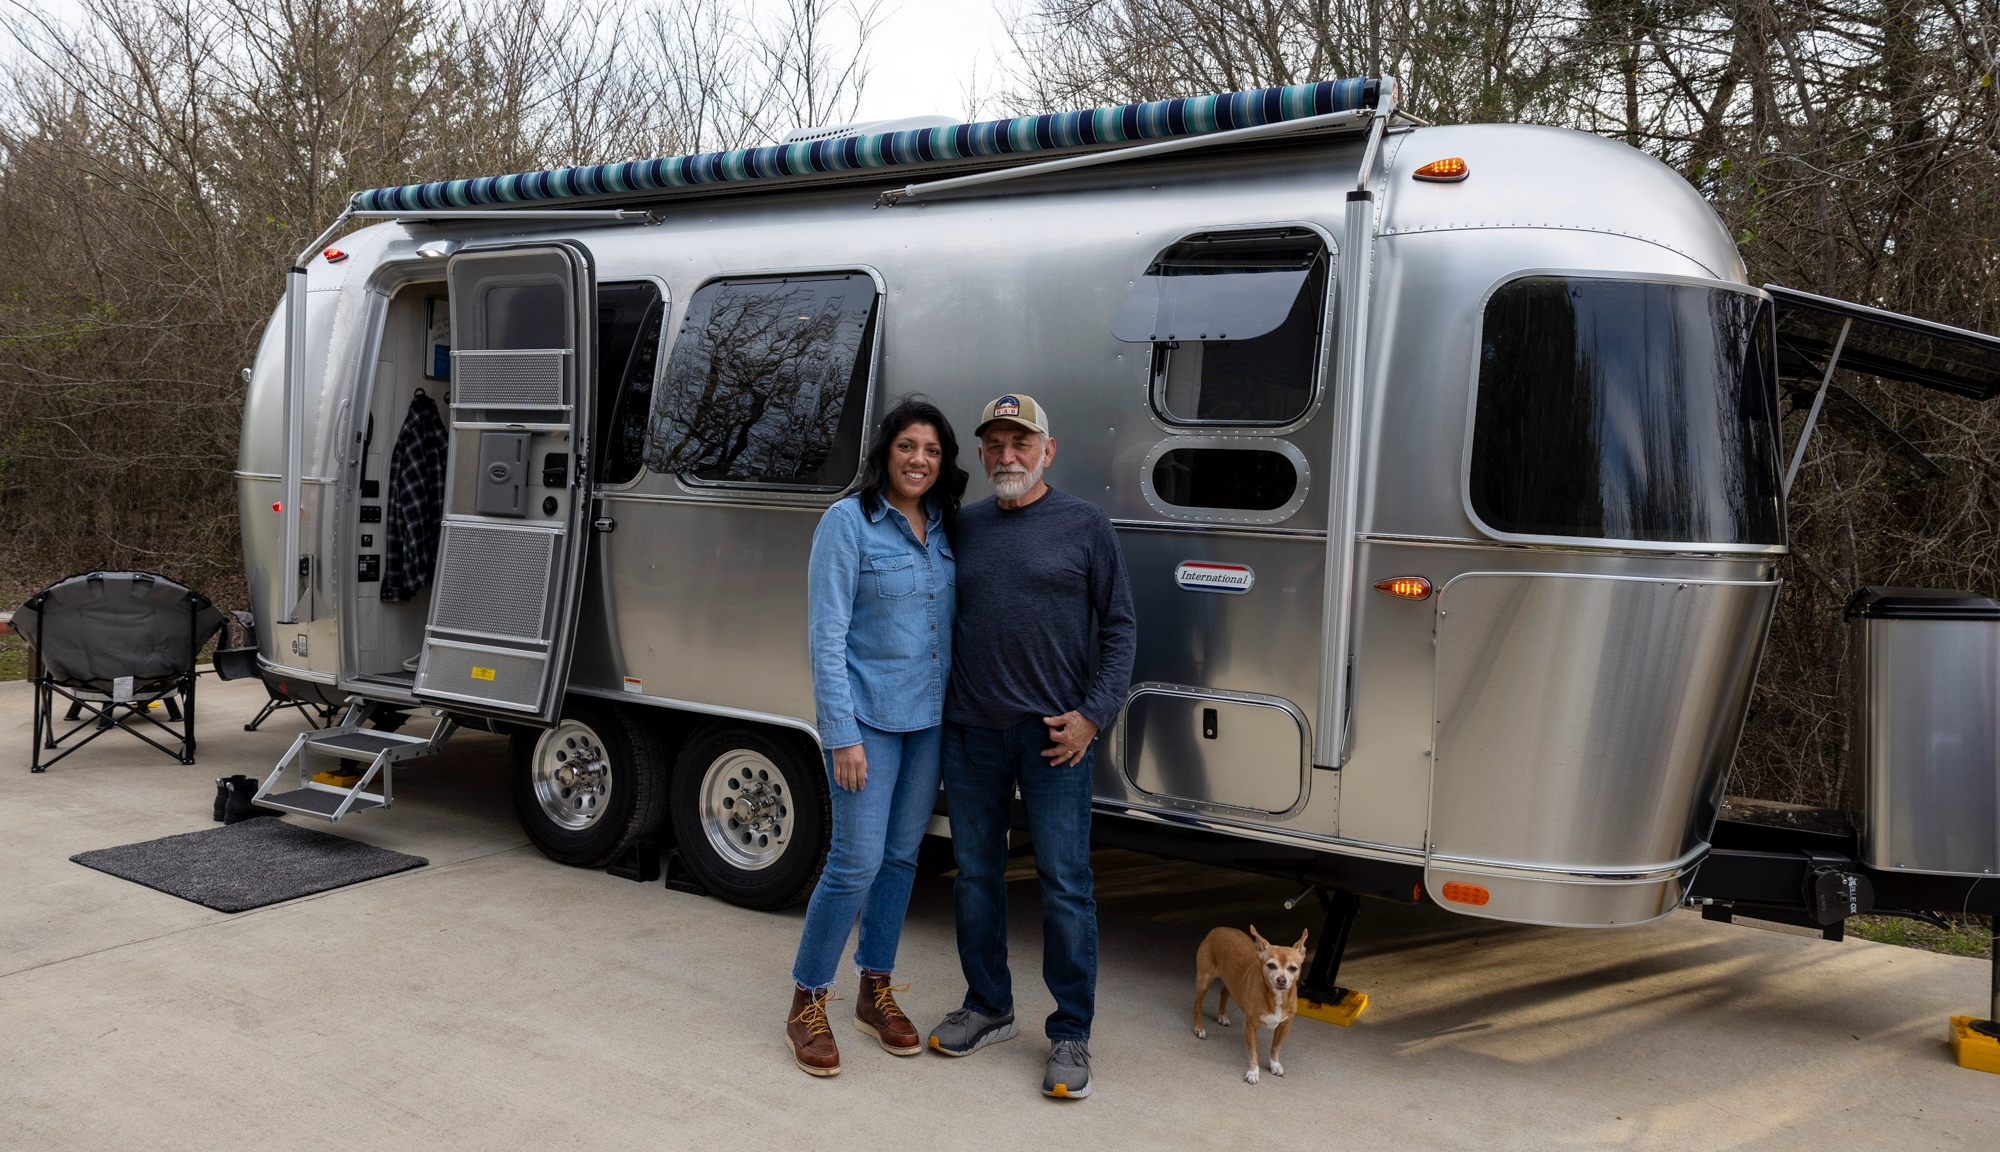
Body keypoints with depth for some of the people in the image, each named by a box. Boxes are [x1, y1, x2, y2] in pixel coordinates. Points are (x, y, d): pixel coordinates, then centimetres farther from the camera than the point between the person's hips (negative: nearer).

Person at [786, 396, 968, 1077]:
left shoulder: (945, 528, 7)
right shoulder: (849, 523, -10)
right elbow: (826, 635, -13)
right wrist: (841, 734, -17)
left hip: (930, 719, 6)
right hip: (868, 719, -6)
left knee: (902, 856, 13)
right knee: (857, 861, -6)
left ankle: (876, 991, 28)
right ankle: (807, 1003, 11)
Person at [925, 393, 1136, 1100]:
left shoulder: (1085, 526, 1)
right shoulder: (963, 529, 10)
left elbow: (1119, 629, 1)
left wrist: (1093, 715, -8)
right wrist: (934, 704, 7)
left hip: (1054, 734, -3)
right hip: (970, 731, 4)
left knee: (1065, 885, -1)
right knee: (975, 876, 12)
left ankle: (1070, 1035, 11)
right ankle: (988, 1009, 29)